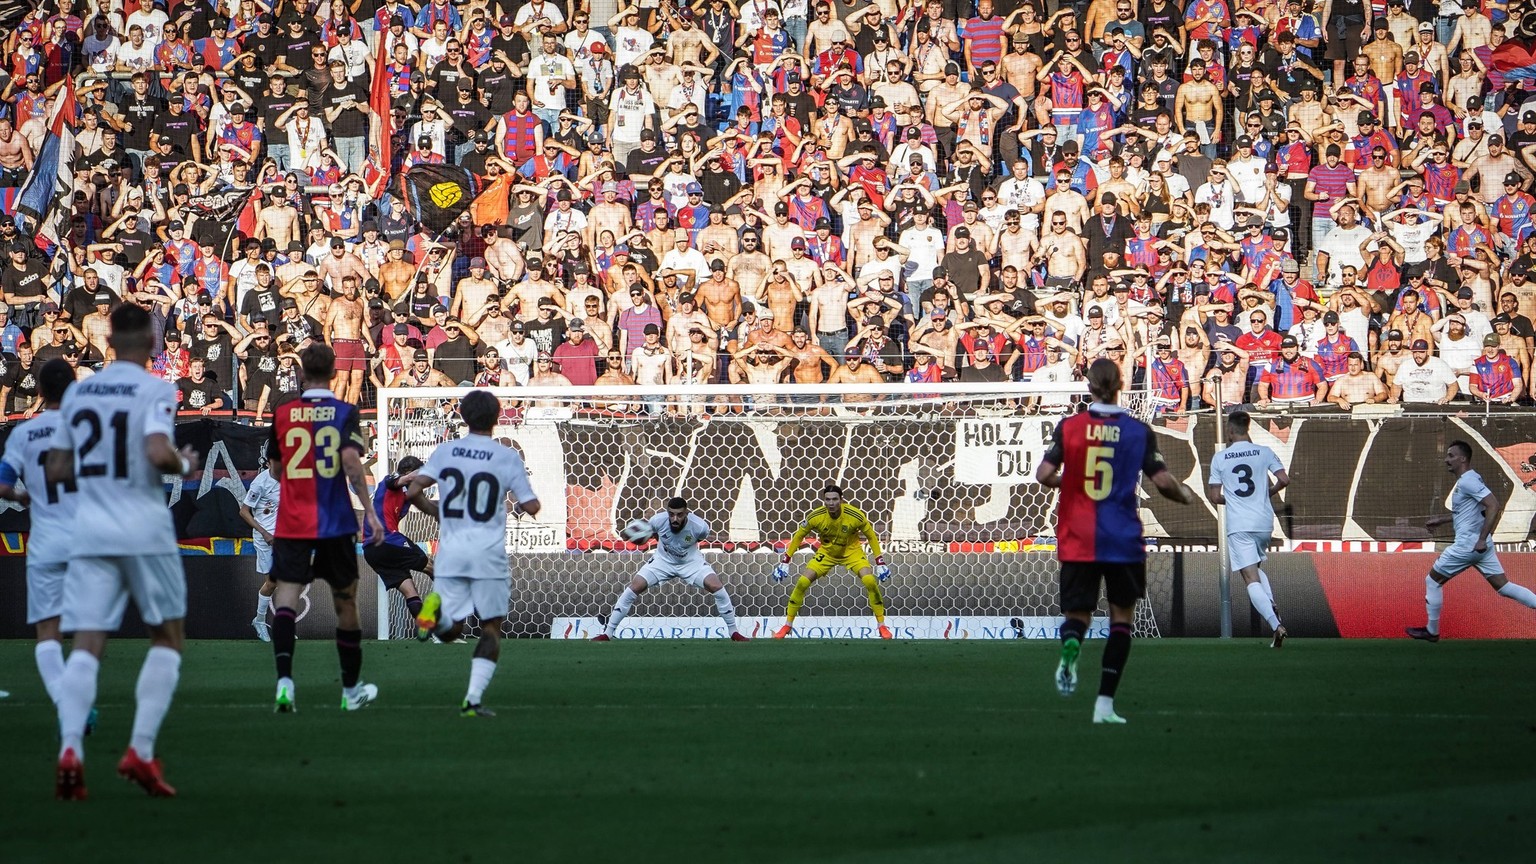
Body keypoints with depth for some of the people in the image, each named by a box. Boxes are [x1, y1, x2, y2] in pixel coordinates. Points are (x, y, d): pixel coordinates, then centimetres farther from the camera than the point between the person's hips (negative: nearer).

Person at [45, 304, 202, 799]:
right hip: (145, 531, -4)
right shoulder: (156, 391, -6)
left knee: (86, 644, -2)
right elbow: (158, 453, -21)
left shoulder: (76, 394, 10)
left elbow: (56, 472, 12)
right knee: (167, 637, 12)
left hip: (88, 534, 4)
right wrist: (185, 464, 0)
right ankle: (141, 751, 1)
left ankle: (70, 748, -23)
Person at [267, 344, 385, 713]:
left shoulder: (282, 413, 5)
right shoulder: (345, 412, -2)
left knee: (286, 597, -8)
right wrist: (369, 511, -16)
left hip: (291, 525, 0)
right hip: (335, 525, 0)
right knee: (345, 601, 14)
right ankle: (352, 689, 25)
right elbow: (350, 457, -18)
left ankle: (285, 679, -31)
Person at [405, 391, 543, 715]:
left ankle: (436, 607, -23)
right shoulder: (508, 457, -2)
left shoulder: (445, 451, 5)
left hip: (450, 552, 2)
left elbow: (412, 491, -2)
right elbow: (532, 507, -3)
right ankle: (473, 698, -4)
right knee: (491, 628, 8)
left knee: (449, 630, 11)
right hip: (488, 554, -2)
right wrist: (520, 506, 21)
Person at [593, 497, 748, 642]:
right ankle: (607, 633, -5)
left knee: (716, 586, -20)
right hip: (663, 560, 1)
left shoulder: (699, 526, -29)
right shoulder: (658, 520, -27)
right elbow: (649, 531, 0)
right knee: (635, 587, -15)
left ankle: (734, 633, -2)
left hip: (691, 561, -1)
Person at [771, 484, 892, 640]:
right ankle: (787, 625, 5)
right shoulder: (815, 516, -23)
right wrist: (785, 561, -9)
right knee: (802, 583, -13)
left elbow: (871, 537, -10)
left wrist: (880, 563, -13)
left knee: (870, 581, -24)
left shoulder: (855, 515, -26)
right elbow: (798, 537, -7)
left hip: (851, 552, -1)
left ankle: (882, 625, -8)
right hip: (826, 553, 1)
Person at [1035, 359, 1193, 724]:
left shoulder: (1069, 427, -3)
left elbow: (1044, 474, -8)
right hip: (1124, 542, 0)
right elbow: (1162, 481, -6)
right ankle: (1105, 703, 7)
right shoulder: (1139, 431, -3)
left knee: (1077, 614, 9)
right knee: (1122, 617, 13)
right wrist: (1185, 494, 15)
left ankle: (1070, 648, -29)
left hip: (1077, 542, 0)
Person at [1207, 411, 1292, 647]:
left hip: (1238, 525, -3)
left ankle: (1276, 624, -24)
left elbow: (1214, 497, 1)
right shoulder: (1264, 452, 4)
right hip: (1264, 521, 3)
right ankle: (1272, 606, 0)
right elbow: (1284, 479, -3)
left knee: (1251, 578, -6)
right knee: (1256, 567, 26)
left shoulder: (1220, 458, 1)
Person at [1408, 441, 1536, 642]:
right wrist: (1440, 520, 27)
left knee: (1432, 581, 7)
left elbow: (1494, 506, -26)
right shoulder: (1466, 480, 15)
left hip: (1467, 544, -10)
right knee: (1503, 586, 6)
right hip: (1479, 545, 10)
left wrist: (1482, 539, -27)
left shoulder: (1468, 481, -16)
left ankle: (1431, 631, 16)